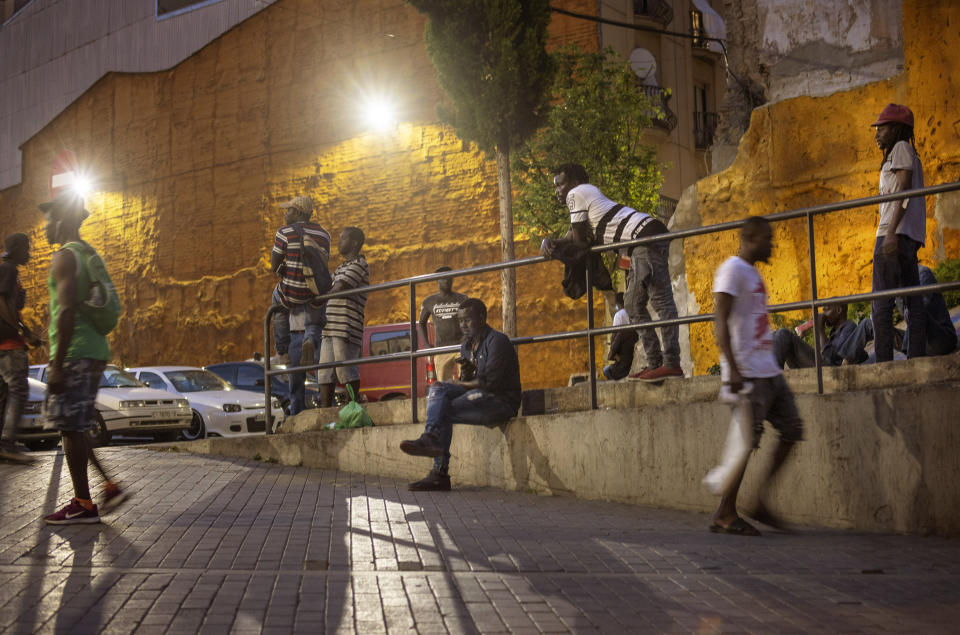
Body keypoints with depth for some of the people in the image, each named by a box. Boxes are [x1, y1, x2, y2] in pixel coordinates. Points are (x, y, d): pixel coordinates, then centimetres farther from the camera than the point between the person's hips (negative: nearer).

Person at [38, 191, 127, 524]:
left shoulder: (65, 257, -10)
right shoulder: (92, 255, 18)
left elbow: (67, 311, -19)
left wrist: (57, 365, -20)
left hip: (74, 354, -9)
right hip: (96, 350, 9)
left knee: (70, 427, -3)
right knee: (73, 427, 16)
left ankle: (83, 504, 1)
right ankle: (110, 486, 13)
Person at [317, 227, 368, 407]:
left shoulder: (359, 265, -5)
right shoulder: (341, 268, 25)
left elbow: (339, 290, -13)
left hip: (347, 328, -9)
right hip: (331, 327, 9)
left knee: (346, 369, -8)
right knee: (325, 371, 5)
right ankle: (325, 408, 7)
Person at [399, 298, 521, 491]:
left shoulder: (497, 341, -9)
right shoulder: (466, 346, 18)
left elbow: (490, 383, -17)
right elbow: (467, 382, 15)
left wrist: (460, 384, -5)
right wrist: (465, 377, -9)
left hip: (501, 401, -8)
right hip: (478, 396, 8)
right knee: (438, 389, -15)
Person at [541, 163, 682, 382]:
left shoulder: (576, 194, 1)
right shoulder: (590, 194, 29)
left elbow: (580, 242, -3)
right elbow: (576, 238, 22)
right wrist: (552, 243, 4)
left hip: (646, 235, -10)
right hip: (645, 241, 10)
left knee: (661, 300, -13)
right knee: (634, 304, 11)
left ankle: (671, 364, -17)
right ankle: (655, 364, 8)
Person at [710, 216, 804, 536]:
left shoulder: (753, 273, 21)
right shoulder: (732, 270, -8)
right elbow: (720, 322, -17)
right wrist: (733, 371, -24)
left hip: (769, 371, 9)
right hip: (747, 374, -9)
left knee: (792, 430, 7)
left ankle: (761, 500, 12)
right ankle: (725, 515, 1)